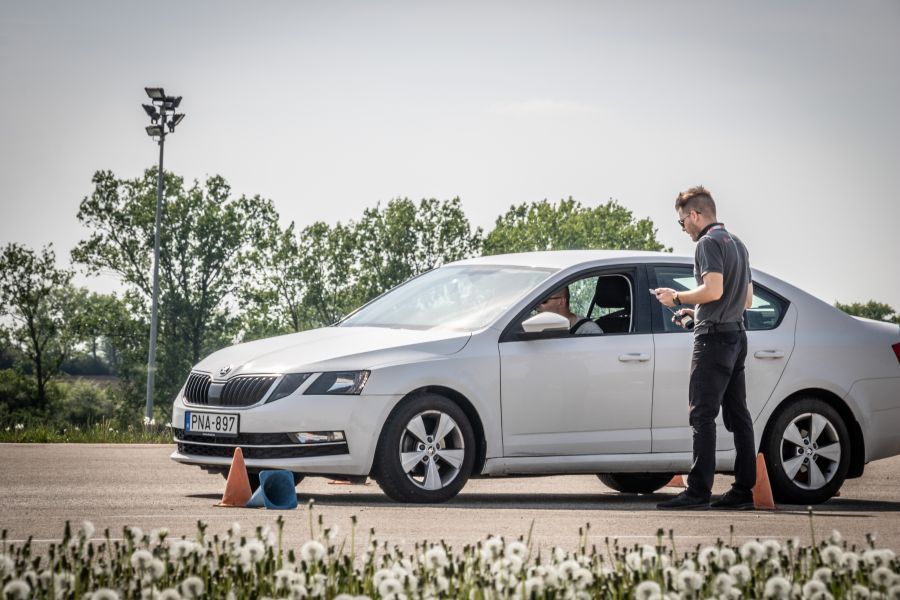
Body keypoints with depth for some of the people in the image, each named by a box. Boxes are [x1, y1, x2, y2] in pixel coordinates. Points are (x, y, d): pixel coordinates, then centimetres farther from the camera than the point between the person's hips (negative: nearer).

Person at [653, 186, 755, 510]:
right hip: (737, 335, 10)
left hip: (714, 337, -10)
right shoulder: (737, 244, 21)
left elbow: (713, 289, -21)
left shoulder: (709, 242, -9)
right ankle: (744, 490, 8)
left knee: (702, 415, -11)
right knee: (737, 415, 9)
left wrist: (677, 298, -7)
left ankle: (698, 491, -15)